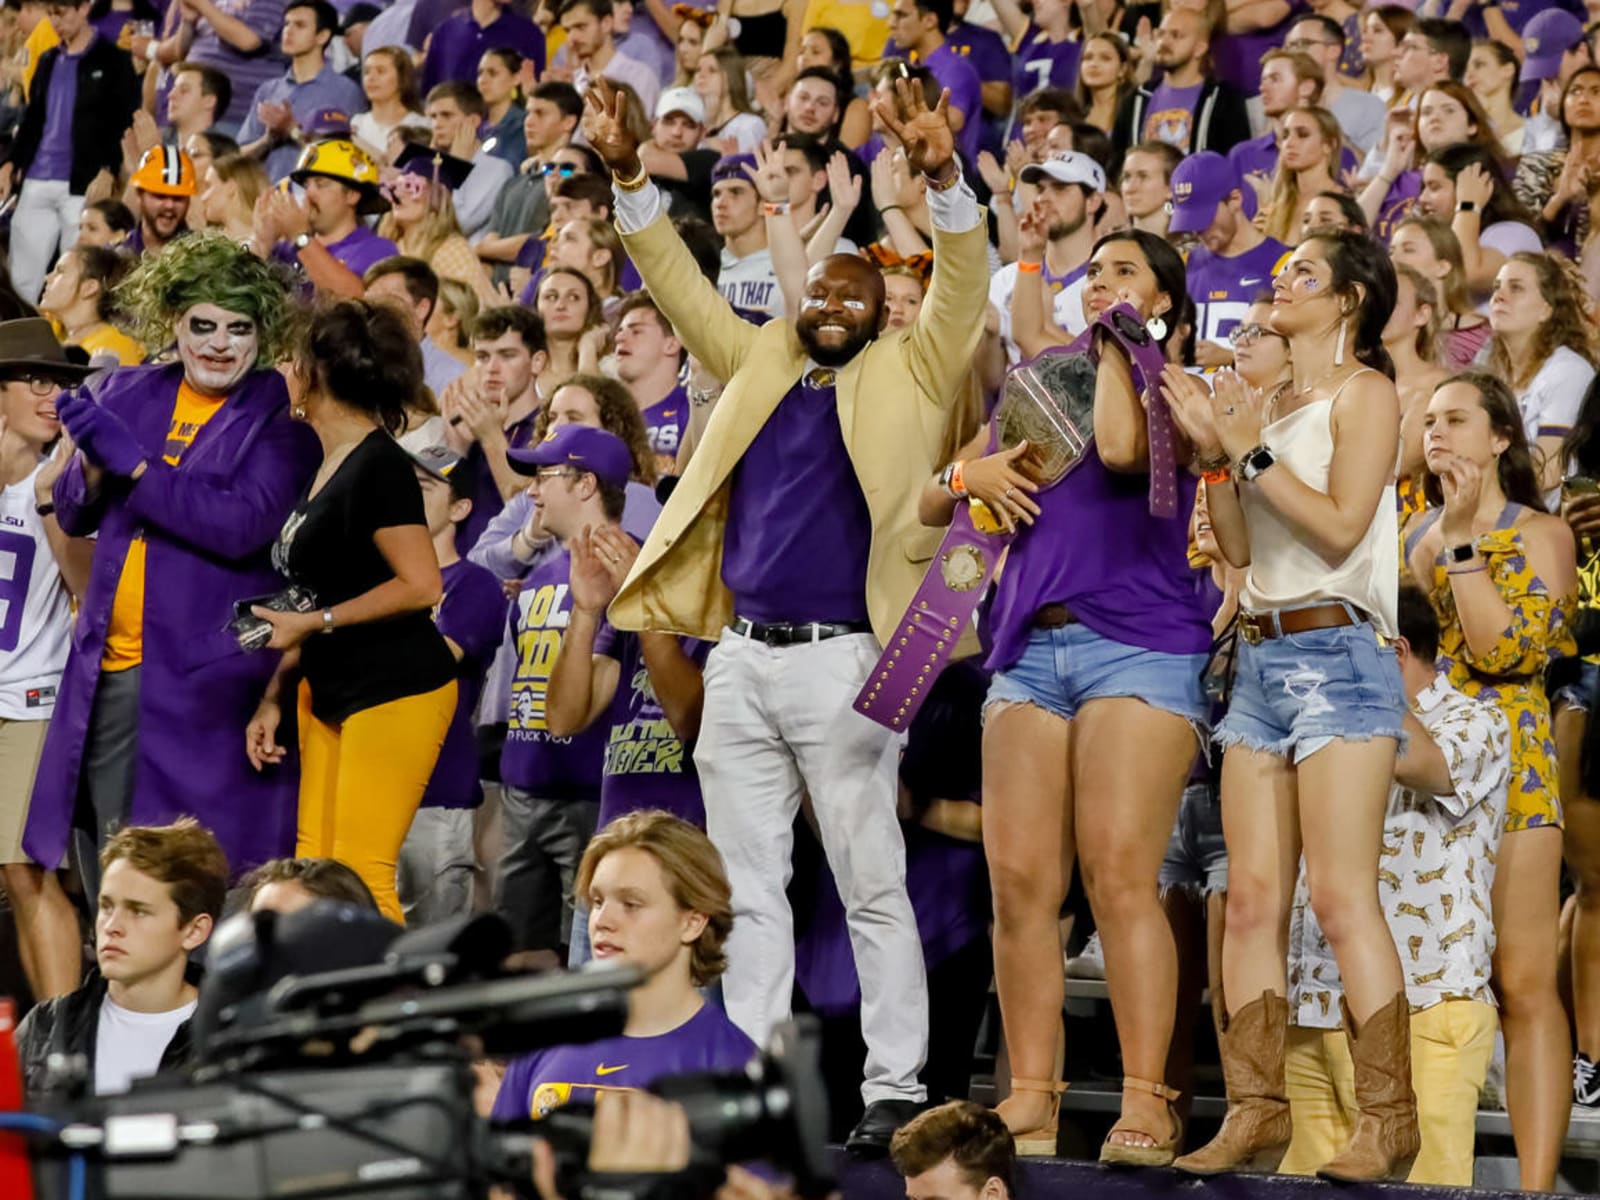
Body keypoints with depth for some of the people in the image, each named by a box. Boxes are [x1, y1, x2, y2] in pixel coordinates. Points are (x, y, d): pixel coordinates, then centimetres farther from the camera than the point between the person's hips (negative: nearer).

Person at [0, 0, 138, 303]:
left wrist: (108, 169, -16)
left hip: (82, 186, -6)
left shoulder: (113, 61, 0)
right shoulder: (48, 61, 18)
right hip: (36, 184, 6)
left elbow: (127, 121, -4)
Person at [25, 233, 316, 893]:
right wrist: (93, 466, -7)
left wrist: (132, 461, -17)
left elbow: (242, 525, -17)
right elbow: (74, 515, 16)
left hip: (209, 677, -5)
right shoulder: (126, 393, 12)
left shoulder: (280, 418, -3)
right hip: (109, 667, 5)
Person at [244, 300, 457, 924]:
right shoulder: (325, 468, 14)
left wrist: (313, 624, -15)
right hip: (330, 693, 9)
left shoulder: (379, 465, -14)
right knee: (314, 867, 5)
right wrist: (275, 696, 17)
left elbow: (421, 587, -20)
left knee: (361, 873, -11)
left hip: (396, 690, -9)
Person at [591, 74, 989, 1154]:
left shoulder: (907, 376, 5)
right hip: (741, 659, 5)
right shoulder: (757, 365, 16)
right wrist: (628, 175, 4)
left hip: (842, 660, -4)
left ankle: (894, 1088, 0)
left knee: (873, 889, -2)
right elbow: (677, 282, 16)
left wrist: (943, 178, -22)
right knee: (750, 892, 7)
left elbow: (962, 288, -7)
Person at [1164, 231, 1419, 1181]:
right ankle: (1257, 1109, 3)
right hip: (1260, 656, 7)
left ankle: (1389, 1120, -10)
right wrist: (1215, 453, 3)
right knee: (1252, 899, 2)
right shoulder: (1271, 400, 18)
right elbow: (1238, 546, 15)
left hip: (1335, 652, -7)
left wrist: (1255, 450, -10)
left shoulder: (1364, 393, -2)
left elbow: (1341, 527, -12)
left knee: (1343, 897, -12)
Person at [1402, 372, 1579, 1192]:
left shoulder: (1541, 534, 2)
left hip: (1508, 765, -5)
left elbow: (1504, 649, -13)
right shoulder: (1414, 533, 18)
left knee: (1521, 983, -11)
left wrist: (1461, 538, -10)